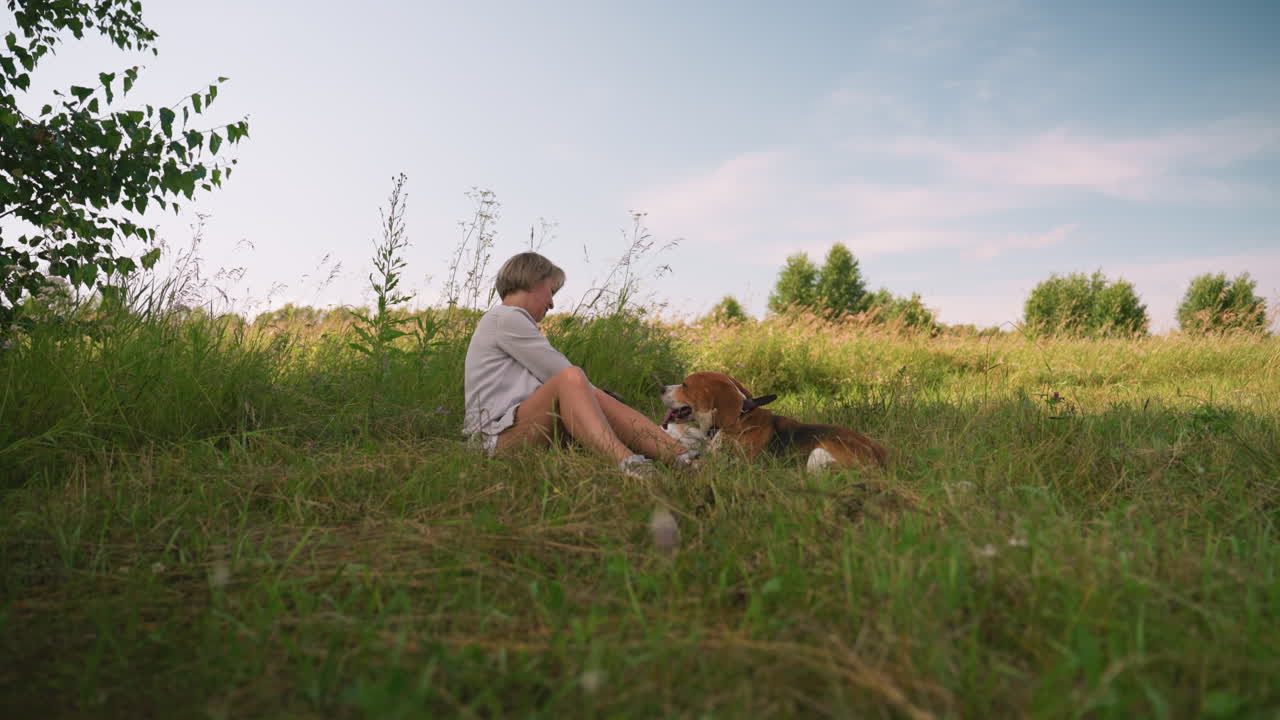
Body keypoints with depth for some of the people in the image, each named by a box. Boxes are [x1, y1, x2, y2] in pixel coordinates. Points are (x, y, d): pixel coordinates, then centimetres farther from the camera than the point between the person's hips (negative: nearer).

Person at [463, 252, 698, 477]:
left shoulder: (509, 319, 29)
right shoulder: (506, 318, -3)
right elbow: (560, 373, -9)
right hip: (497, 435, -9)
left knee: (597, 400, -9)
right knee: (571, 377, -29)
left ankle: (679, 456, -25)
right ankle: (625, 463, -51)